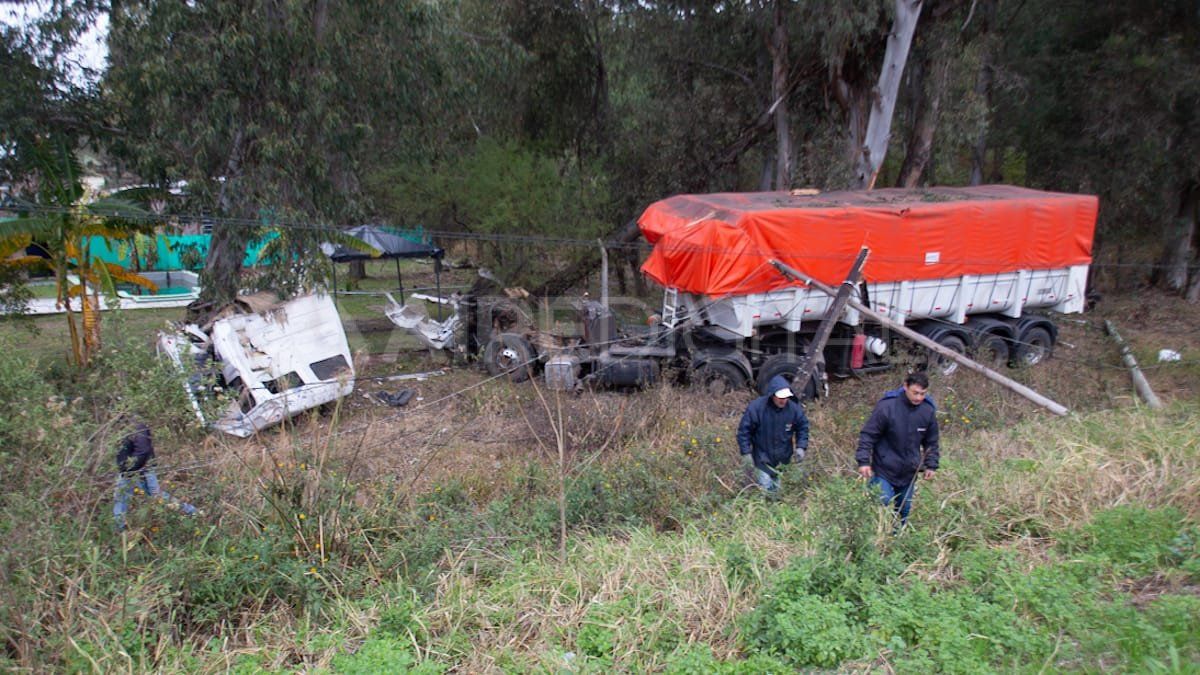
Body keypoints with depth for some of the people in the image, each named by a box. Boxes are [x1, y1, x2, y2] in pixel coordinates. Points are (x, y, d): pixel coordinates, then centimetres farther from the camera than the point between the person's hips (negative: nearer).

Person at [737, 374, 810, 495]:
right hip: (763, 459, -3)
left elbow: (803, 427, 5)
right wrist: (746, 452, -15)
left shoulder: (794, 408, -12)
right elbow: (744, 430, -13)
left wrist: (801, 447, -8)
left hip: (784, 458, 4)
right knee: (767, 488, -6)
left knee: (781, 491, 18)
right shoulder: (756, 407, -21)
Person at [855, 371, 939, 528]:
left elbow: (931, 442, 10)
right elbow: (868, 434, -14)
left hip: (909, 473, 5)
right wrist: (863, 461, -19)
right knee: (882, 505, -8)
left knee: (904, 509, 15)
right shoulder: (887, 406, -20)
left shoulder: (928, 411, -5)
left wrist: (931, 465, 4)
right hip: (883, 470, -5)